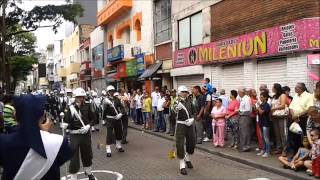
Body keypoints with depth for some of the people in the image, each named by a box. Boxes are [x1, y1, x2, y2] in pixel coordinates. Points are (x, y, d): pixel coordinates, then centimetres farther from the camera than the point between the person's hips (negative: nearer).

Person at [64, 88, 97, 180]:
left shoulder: (87, 106, -3)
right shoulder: (71, 107, -9)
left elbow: (93, 119, 2)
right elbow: (67, 122, -11)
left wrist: (88, 126, -14)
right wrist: (65, 125, -32)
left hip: (86, 134, 3)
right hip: (74, 135, -3)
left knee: (87, 154, 19)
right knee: (74, 157, -1)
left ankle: (88, 172, 45)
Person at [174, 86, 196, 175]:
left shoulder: (189, 101, 6)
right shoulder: (178, 102, -8)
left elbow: (193, 112, 17)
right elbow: (176, 110, -31)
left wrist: (192, 119, 2)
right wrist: (179, 103, -49)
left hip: (190, 124, 5)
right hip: (181, 125, -5)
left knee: (192, 143, 12)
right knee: (180, 145, -5)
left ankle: (187, 159, 40)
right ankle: (182, 166, 6)